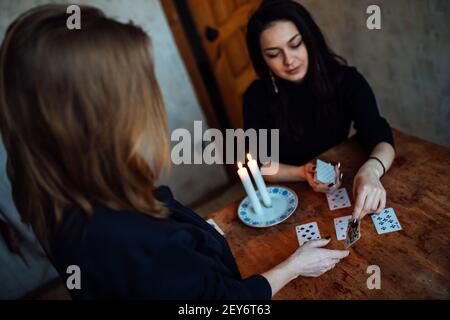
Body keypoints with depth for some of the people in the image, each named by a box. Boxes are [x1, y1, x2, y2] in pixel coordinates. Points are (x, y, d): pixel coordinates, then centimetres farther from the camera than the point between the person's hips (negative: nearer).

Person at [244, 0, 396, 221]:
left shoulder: (344, 79, -12)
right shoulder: (257, 97, -12)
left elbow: (380, 138, -19)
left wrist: (371, 170, -41)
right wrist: (302, 174, -27)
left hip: (344, 183, 1)